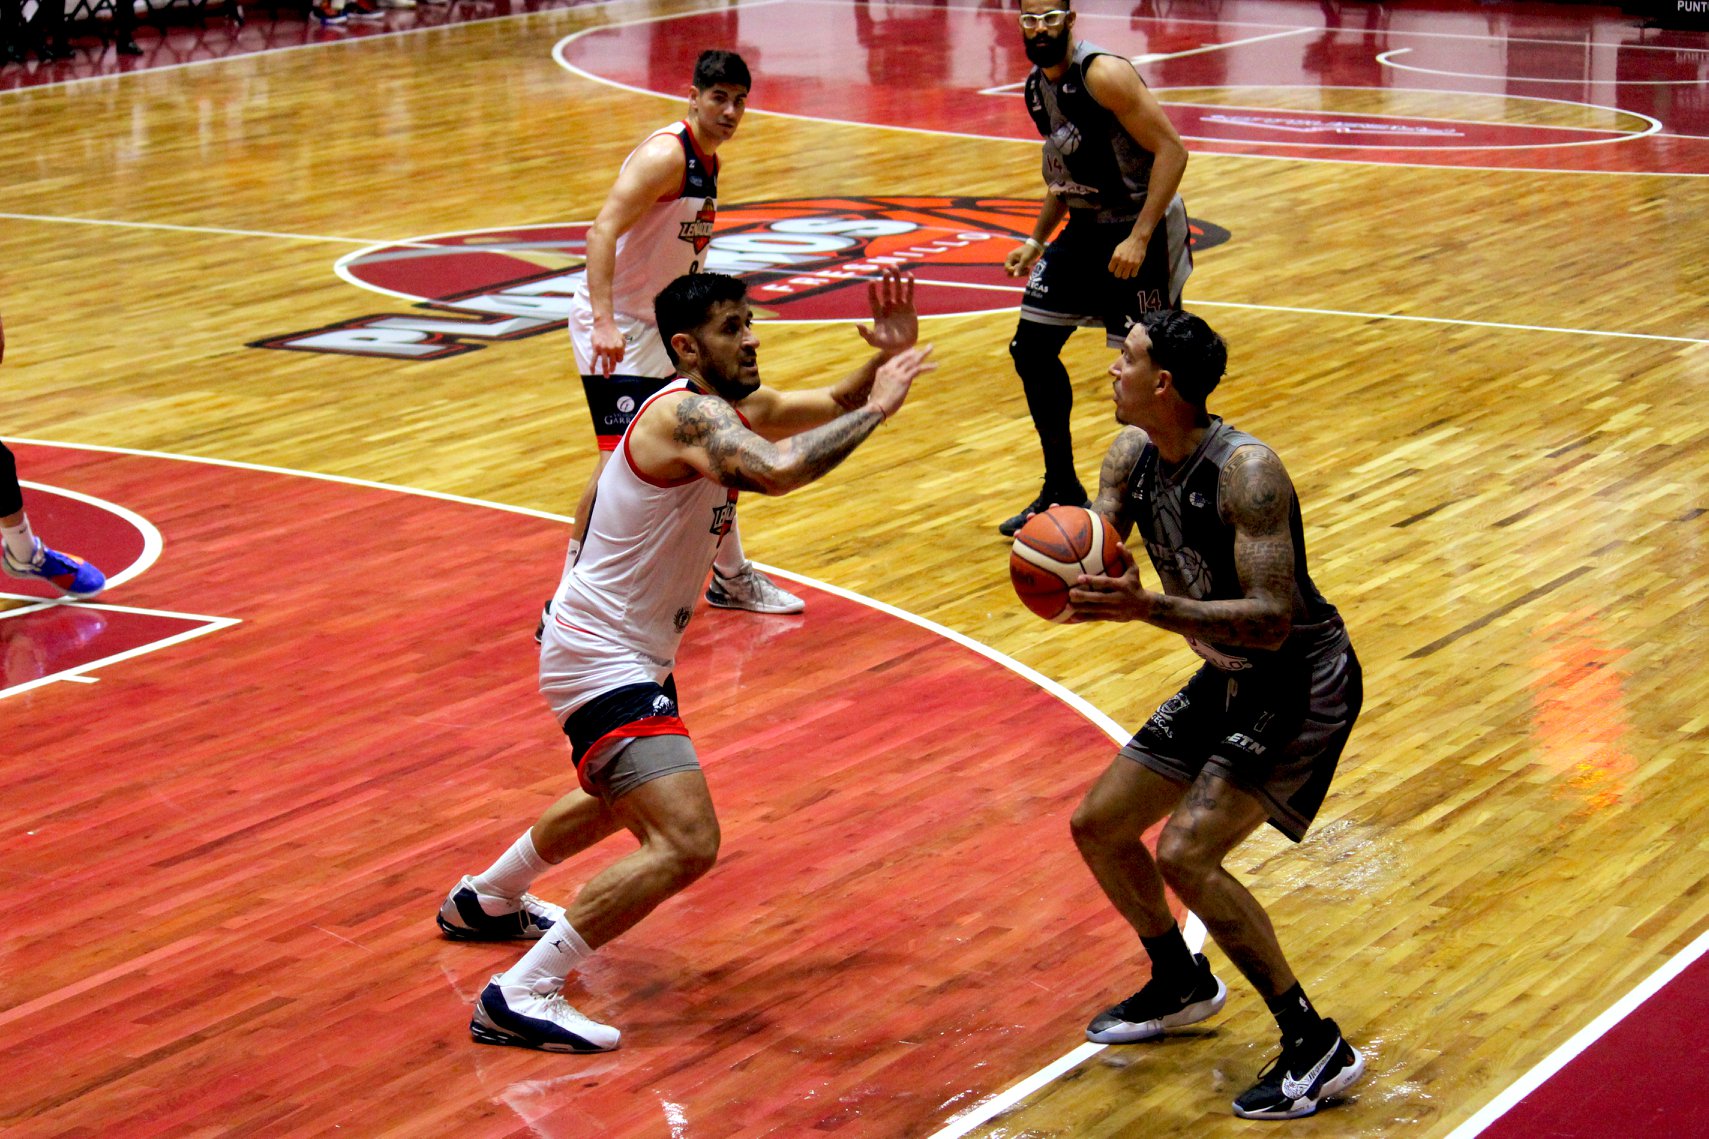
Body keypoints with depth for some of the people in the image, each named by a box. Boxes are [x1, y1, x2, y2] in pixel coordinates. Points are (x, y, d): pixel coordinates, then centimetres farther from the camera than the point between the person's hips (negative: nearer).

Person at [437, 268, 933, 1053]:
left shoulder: (733, 406, 4)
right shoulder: (688, 414, -26)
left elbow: (833, 405, 16)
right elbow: (778, 471, -44)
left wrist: (888, 360, -4)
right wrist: (876, 408, -33)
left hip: (628, 653, 11)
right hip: (601, 660, -11)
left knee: (626, 799, 35)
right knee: (686, 843, -21)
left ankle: (483, 902, 56)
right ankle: (518, 997, -17)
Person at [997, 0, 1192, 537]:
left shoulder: (1103, 75, -20)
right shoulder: (1036, 88, 6)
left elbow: (1171, 150, -22)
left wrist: (1139, 238, -26)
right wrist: (1038, 240, 13)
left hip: (1142, 230, -8)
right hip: (1086, 228, 8)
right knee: (1032, 347, 6)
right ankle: (1063, 492, 17)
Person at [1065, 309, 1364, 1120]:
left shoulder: (1245, 472, -28)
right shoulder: (1132, 456, -3)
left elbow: (1274, 619, -33)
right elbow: (1092, 549, 3)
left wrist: (1148, 608, -44)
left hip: (1302, 682, -9)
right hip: (1228, 678, 9)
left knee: (1185, 854, -22)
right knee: (1098, 827, 12)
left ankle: (1318, 1049, -12)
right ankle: (1181, 984, 36)